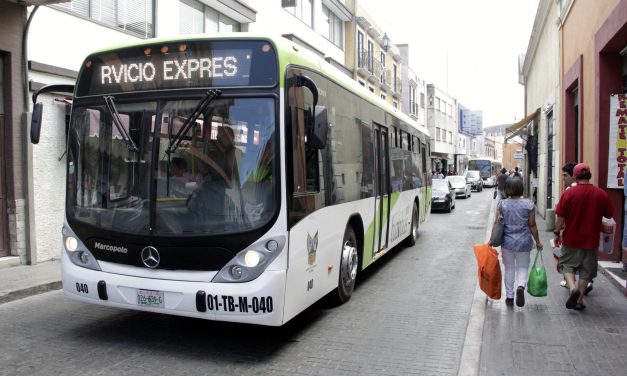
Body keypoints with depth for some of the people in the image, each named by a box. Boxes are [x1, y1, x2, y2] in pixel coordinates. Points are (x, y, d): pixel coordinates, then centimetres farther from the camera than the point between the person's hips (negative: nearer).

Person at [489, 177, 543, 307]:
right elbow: (532, 225, -4)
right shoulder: (529, 204, -7)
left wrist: (492, 240, 5)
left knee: (509, 269, 13)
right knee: (523, 267, 13)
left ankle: (509, 296, 18)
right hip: (523, 242, -1)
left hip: (507, 242, 1)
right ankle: (521, 286, -15)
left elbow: (497, 224, -4)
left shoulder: (502, 204, -5)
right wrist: (537, 242, 7)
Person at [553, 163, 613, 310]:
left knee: (568, 265, 14)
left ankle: (572, 287, -10)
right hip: (591, 240, 2)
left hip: (571, 239, -2)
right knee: (586, 271, 12)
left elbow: (560, 216, -10)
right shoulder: (601, 194, -6)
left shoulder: (569, 193, -12)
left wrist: (557, 233, 1)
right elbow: (609, 215, 5)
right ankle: (579, 301, 16)